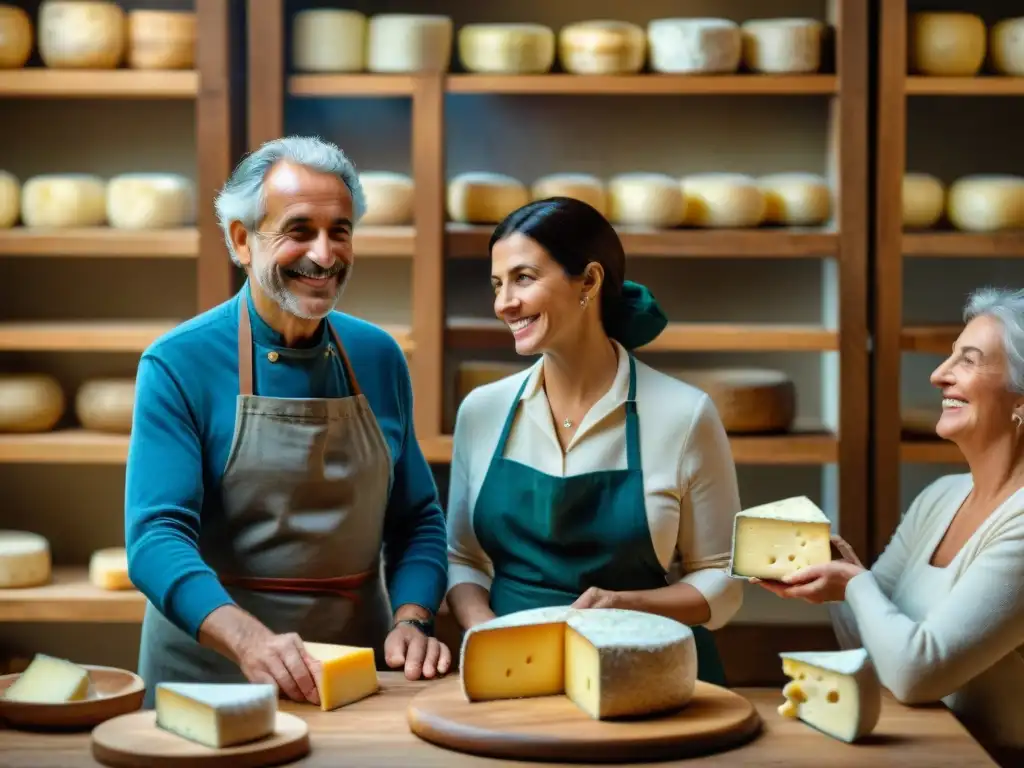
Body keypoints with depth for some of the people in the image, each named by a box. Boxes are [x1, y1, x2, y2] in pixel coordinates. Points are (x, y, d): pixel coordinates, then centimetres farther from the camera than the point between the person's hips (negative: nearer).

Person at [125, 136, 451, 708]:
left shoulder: (379, 358, 7)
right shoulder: (178, 365, -6)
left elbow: (418, 519, 11)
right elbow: (157, 536, -14)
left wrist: (410, 622, -7)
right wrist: (249, 639, -29)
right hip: (213, 674, -3)